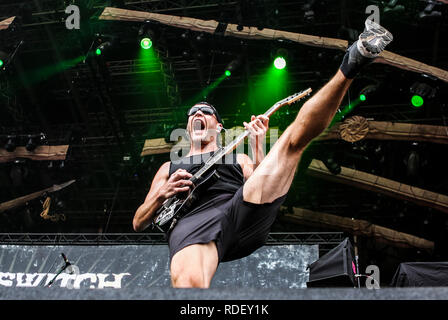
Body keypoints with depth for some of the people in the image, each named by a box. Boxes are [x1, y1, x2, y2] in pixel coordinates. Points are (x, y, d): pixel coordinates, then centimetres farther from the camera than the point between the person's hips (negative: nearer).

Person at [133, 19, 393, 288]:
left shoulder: (238, 157, 36)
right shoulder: (169, 168, 36)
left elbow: (268, 186, 17)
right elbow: (139, 224, 26)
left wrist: (258, 147, 8)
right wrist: (162, 194, 6)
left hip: (243, 211, 1)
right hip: (191, 223, 0)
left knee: (294, 137, -12)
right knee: (188, 282, -44)